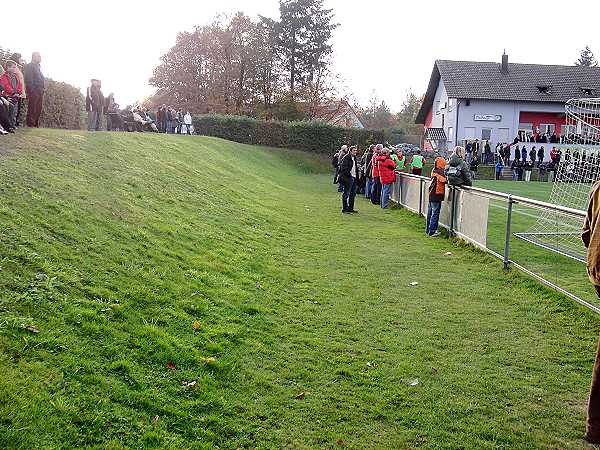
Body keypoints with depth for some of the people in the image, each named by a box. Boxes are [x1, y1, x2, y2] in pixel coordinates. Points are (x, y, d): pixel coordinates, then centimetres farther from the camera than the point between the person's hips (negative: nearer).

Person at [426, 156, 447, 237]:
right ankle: (432, 231, 0)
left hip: (431, 194, 9)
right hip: (437, 195, -9)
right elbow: (445, 180, -24)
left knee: (430, 212, 16)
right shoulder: (440, 172, -16)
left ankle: (428, 229, 26)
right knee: (435, 214, -3)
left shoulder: (434, 171, 9)